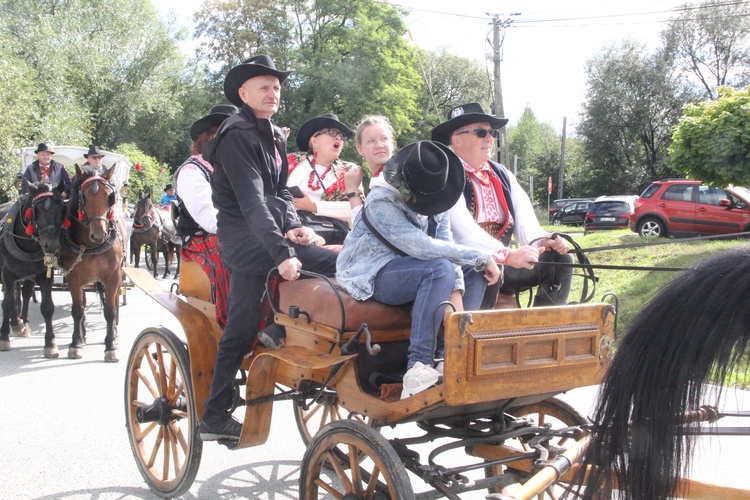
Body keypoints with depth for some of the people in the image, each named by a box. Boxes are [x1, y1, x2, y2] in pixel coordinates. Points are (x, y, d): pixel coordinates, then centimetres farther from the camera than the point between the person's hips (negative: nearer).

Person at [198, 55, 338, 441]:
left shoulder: (276, 136, 18)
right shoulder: (237, 136, -11)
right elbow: (252, 202, -22)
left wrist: (292, 226, -3)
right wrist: (282, 253, -32)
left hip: (255, 243, 9)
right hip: (245, 240, -9)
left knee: (240, 329, 11)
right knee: (337, 264, -21)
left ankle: (215, 416, 20)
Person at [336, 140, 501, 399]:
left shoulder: (434, 200, 3)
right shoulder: (381, 202, -22)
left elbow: (446, 245, -5)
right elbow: (423, 247, -32)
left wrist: (455, 293, -21)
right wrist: (481, 257, -27)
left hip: (405, 267, 8)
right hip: (371, 276, -8)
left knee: (474, 270, -5)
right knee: (440, 269, -32)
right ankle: (419, 366, -33)